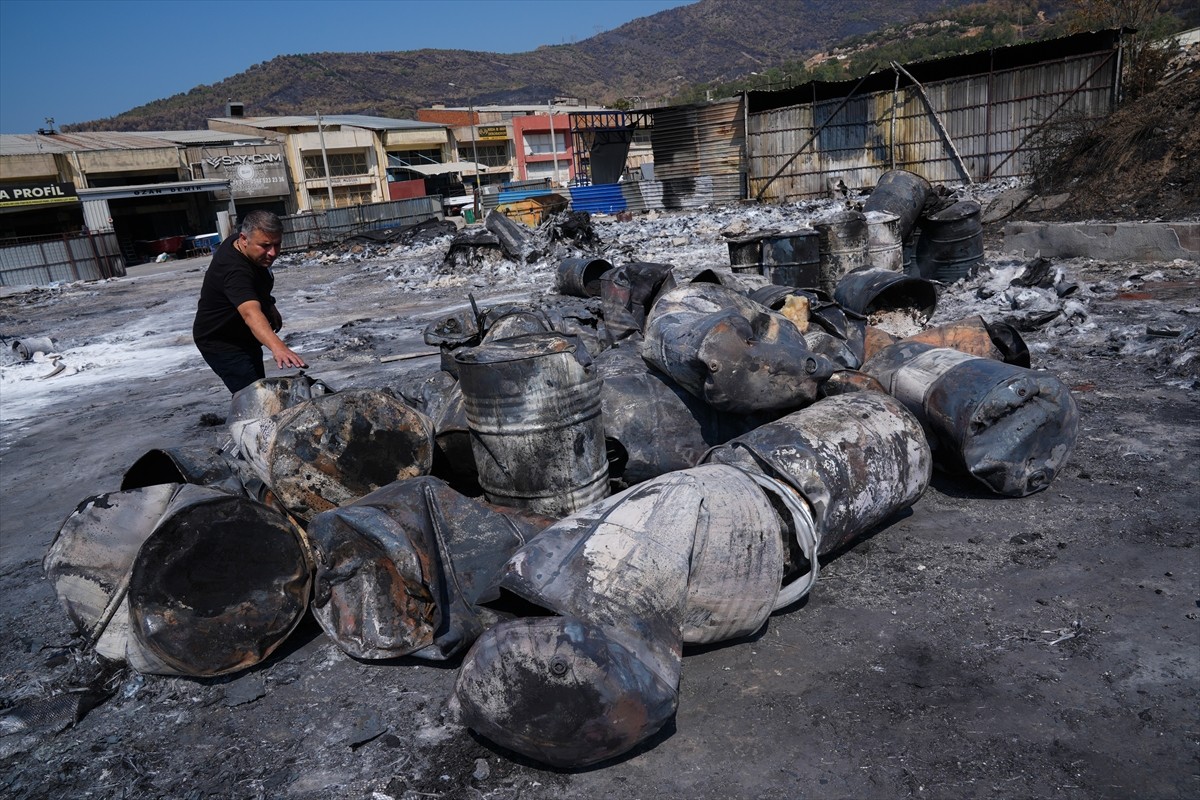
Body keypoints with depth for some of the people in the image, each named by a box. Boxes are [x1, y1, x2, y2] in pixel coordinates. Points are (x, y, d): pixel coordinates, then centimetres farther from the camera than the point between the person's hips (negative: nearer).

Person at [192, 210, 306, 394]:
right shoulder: (234, 270, -37)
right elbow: (251, 314, -55)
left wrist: (269, 305, 7)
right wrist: (277, 346, -70)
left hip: (244, 338, 10)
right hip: (221, 343, -10)